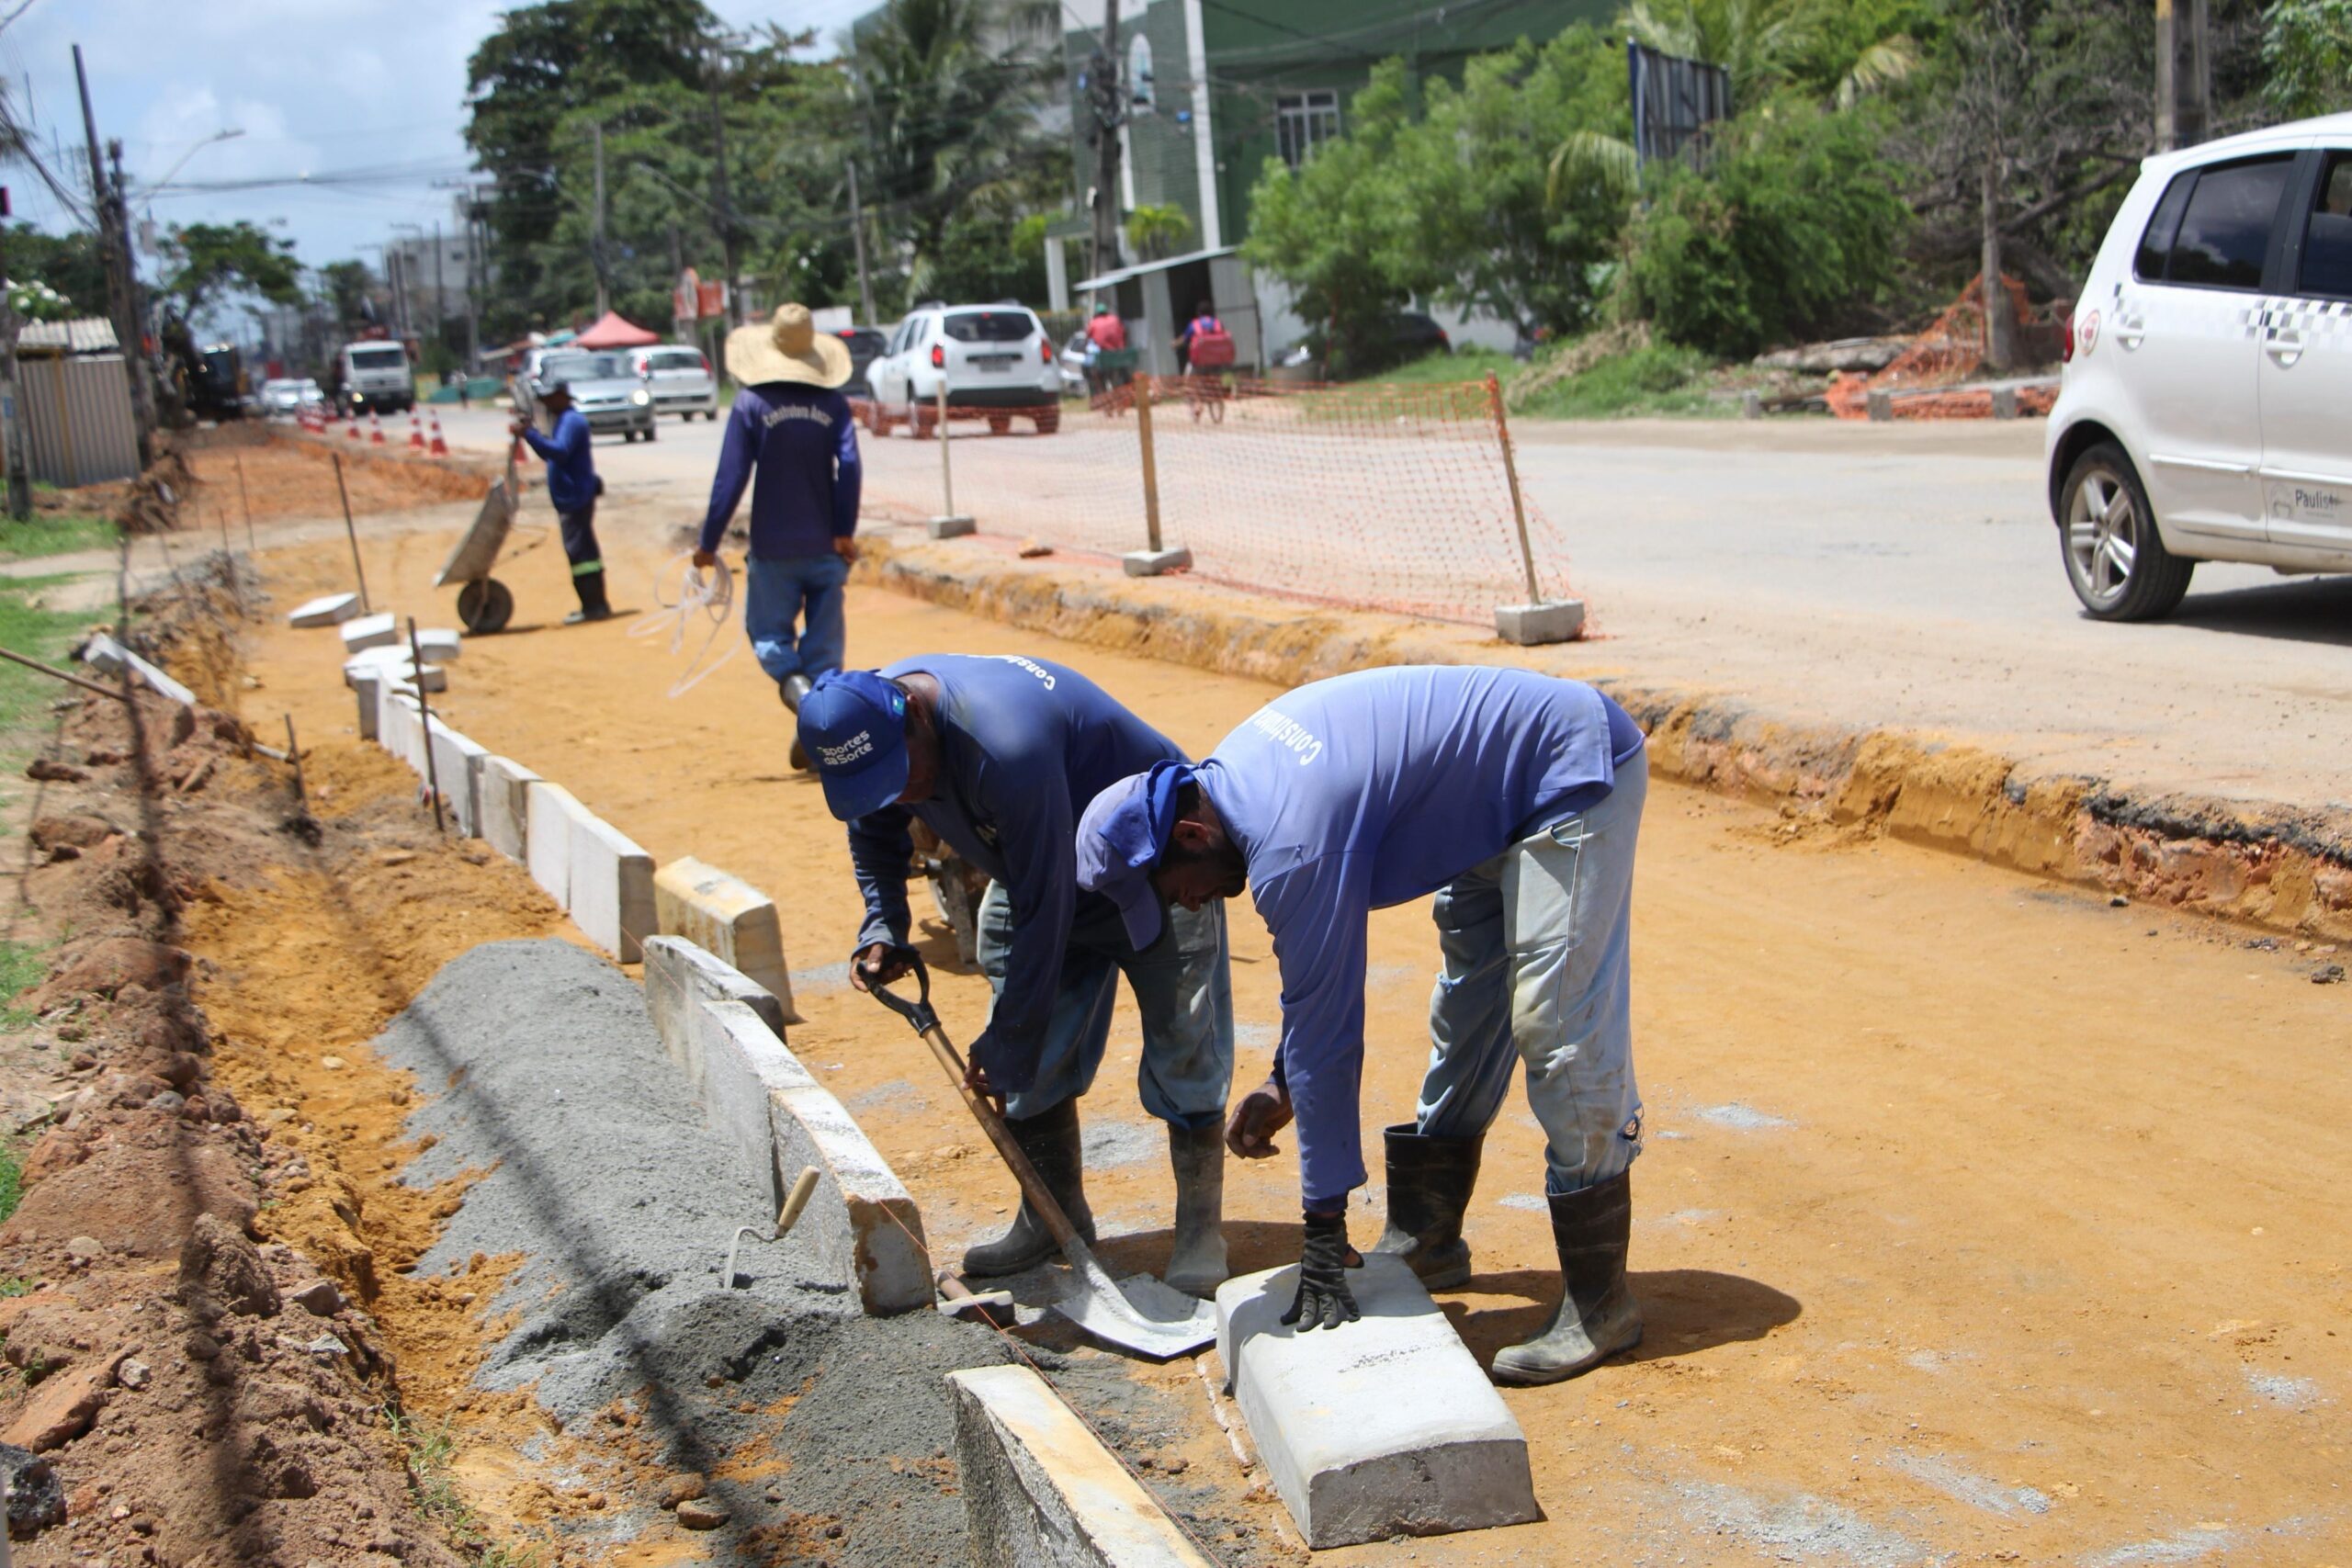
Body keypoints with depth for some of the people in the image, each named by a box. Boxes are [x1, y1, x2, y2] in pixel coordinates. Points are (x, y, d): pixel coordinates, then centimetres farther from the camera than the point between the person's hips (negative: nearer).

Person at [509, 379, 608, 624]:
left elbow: (559, 451, -31)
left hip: (574, 498, -11)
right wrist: (530, 431, 8)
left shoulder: (571, 421, -16)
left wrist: (527, 433, -36)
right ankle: (596, 604, 22)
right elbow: (552, 452, 21)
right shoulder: (563, 419, 17)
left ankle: (593, 606, -8)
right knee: (585, 549, 15)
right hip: (571, 497, 11)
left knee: (578, 550, -9)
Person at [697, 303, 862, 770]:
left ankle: (797, 688, -19)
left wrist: (708, 543, -2)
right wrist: (845, 531, -5)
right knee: (824, 640, 11)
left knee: (769, 631, 10)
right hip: (825, 546, 2)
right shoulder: (833, 404, 0)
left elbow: (730, 479, -7)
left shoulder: (751, 405, -5)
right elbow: (849, 466, -10)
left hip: (773, 548, -2)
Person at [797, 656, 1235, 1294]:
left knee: (1183, 1047, -9)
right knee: (1033, 1057, 5)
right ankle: (1055, 1215, 19)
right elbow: (874, 832, 7)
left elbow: (1044, 908, -35)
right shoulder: (864, 721, -16)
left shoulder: (1006, 745, -42)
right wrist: (882, 927, -11)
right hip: (1031, 863, 8)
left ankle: (1200, 1228, 2)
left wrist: (1008, 1044, -26)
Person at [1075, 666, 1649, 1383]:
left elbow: (1324, 1027, -25)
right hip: (1508, 797, 11)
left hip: (1576, 774, -11)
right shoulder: (1230, 776, -1)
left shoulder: (1292, 846, -29)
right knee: (1468, 1008, 17)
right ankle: (1427, 1236, 29)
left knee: (1557, 1026, -14)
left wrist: (1324, 1230, -18)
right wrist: (1283, 1085, 8)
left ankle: (1600, 1302, -7)